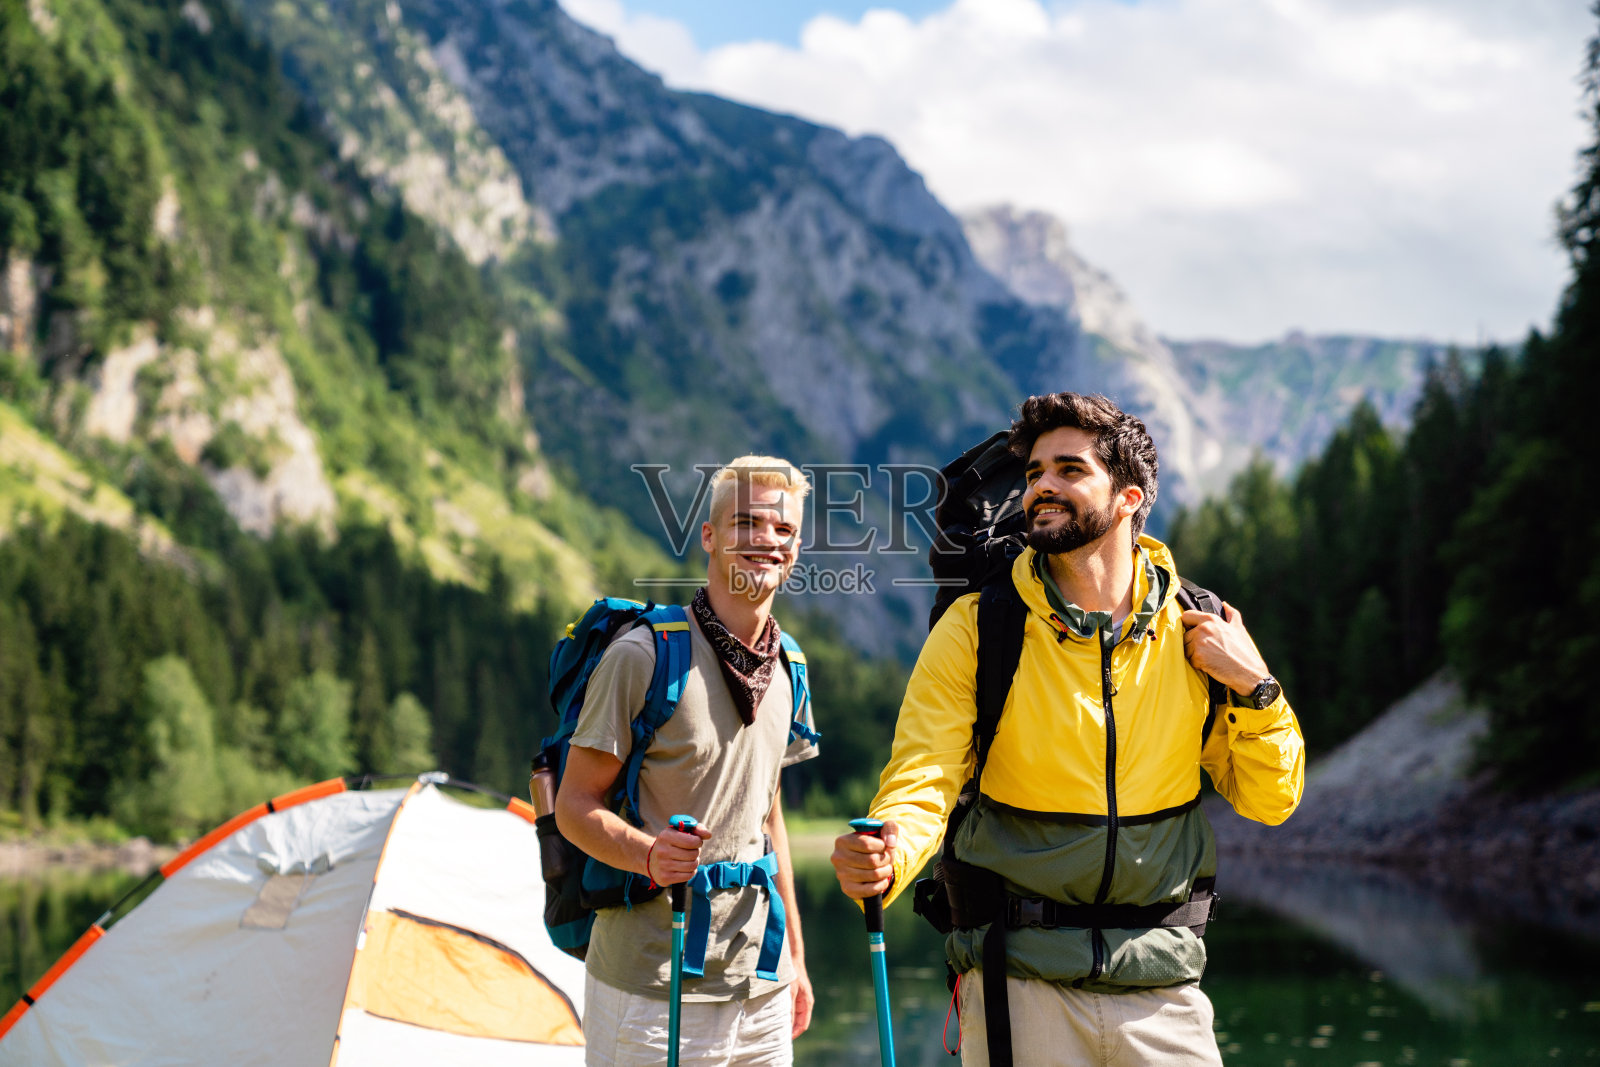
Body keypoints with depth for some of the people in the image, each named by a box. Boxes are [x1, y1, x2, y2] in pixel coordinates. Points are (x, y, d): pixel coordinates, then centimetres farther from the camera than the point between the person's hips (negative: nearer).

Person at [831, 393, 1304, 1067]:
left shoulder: (1198, 633, 1)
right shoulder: (976, 629, -5)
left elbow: (1270, 801, 6)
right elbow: (920, 782, -13)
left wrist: (1253, 687, -10)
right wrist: (885, 859, -34)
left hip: (1162, 990, 2)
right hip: (1017, 980, -1)